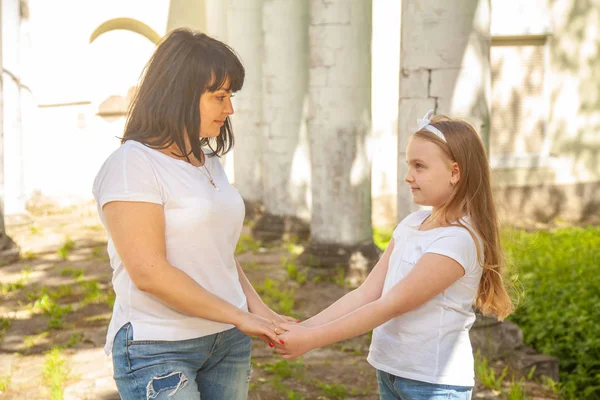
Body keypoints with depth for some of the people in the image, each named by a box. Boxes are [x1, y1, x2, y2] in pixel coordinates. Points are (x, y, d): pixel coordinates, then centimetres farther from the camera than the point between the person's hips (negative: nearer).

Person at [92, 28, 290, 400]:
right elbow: (149, 273, -19)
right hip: (158, 350, -7)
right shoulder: (133, 164, -13)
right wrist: (239, 316, -14)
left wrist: (255, 305, 0)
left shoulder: (209, 160, 11)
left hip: (228, 341, 7)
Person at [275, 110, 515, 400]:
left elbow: (390, 306, -21)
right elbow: (366, 293, 1)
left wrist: (310, 339, -20)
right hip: (389, 372, 7)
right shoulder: (411, 224, 5)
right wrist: (303, 327, -9)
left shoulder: (459, 239, -19)